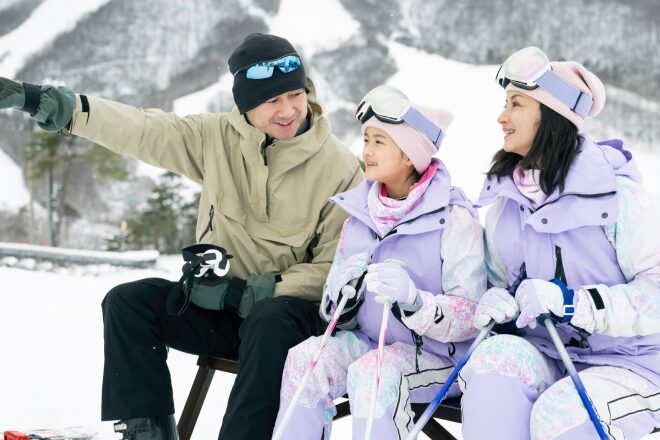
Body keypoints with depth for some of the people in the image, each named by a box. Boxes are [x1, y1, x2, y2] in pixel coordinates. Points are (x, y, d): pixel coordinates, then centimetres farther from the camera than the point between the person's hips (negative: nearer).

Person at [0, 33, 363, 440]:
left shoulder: (339, 165, -10)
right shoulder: (217, 137, 0)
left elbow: (338, 265, -10)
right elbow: (137, 129, -7)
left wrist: (272, 288, -22)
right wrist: (48, 103, -16)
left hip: (292, 306, -4)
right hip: (218, 302, 4)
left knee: (271, 320, -38)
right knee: (129, 301, -16)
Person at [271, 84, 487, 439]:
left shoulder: (453, 219, -12)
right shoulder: (360, 214, 5)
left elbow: (470, 317, -18)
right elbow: (335, 312, 9)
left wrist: (413, 300, -35)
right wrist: (344, 293, -14)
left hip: (439, 355, -5)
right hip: (372, 343, 5)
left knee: (372, 372, -32)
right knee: (306, 358, -20)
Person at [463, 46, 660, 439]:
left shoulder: (618, 196, -11)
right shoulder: (505, 199, 6)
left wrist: (571, 301, -26)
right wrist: (500, 306, -8)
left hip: (628, 361, -4)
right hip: (542, 356, 5)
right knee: (495, 356, -28)